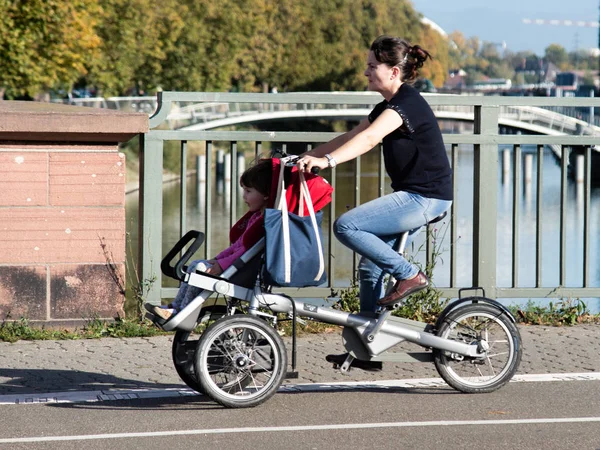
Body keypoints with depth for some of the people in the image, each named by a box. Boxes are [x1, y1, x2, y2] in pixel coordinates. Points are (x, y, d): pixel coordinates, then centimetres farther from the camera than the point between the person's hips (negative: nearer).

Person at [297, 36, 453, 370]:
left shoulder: (408, 103, -17)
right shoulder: (389, 106, 14)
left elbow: (369, 138, -32)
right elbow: (351, 137, 17)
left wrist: (327, 160, -43)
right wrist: (308, 156, 9)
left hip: (425, 199, -10)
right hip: (414, 198, 10)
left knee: (346, 226, -19)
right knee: (370, 266, 9)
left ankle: (410, 274, -9)